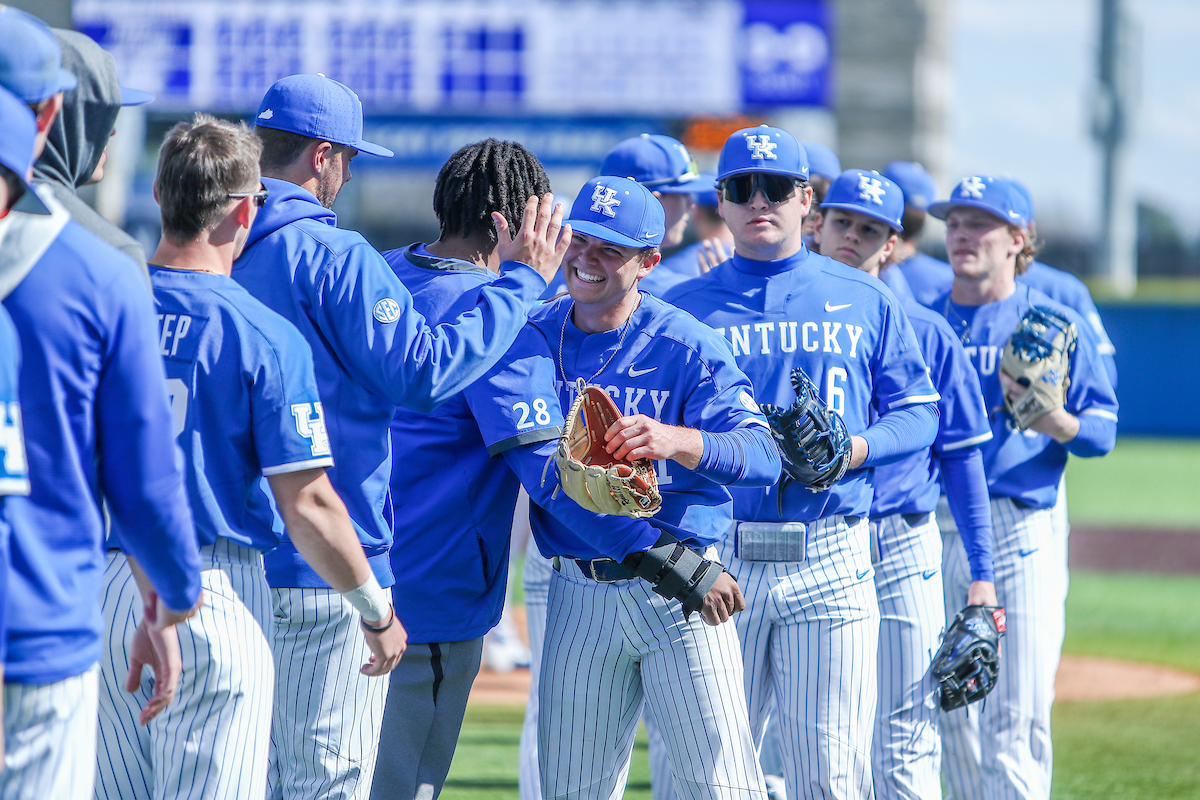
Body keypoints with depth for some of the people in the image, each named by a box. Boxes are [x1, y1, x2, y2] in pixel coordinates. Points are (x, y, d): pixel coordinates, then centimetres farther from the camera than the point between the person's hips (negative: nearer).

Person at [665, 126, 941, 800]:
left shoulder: (866, 302, 11)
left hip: (830, 560, 0)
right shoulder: (682, 308, 9)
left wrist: (853, 451, -9)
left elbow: (919, 413, 10)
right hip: (716, 560, 0)